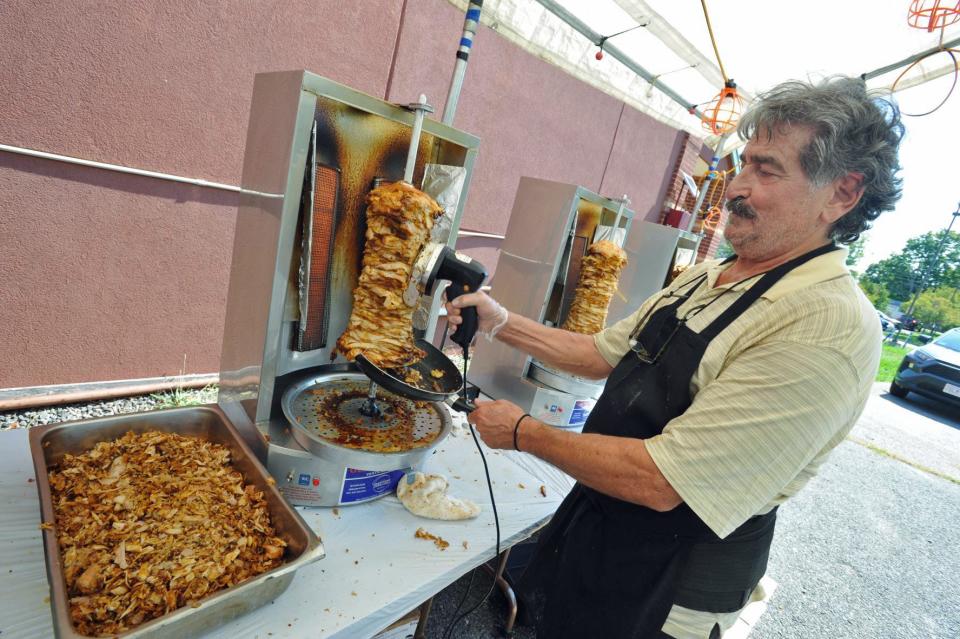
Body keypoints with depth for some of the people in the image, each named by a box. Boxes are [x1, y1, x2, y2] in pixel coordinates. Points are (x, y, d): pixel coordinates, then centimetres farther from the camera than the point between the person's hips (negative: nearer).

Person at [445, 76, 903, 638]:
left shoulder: (830, 328, -27)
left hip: (665, 583, -6)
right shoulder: (707, 278, 0)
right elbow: (605, 353, 8)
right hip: (596, 522, 7)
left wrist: (523, 433, -19)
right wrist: (503, 323, -2)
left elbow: (661, 481, -30)